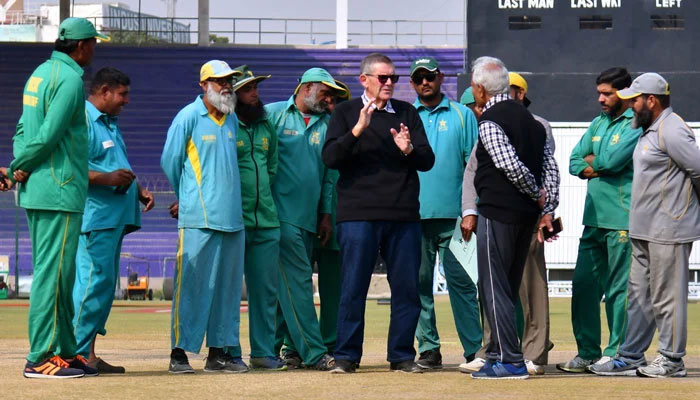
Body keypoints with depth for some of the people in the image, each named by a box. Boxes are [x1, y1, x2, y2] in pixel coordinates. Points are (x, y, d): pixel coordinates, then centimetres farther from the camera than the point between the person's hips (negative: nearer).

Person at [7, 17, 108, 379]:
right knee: (53, 274, -8)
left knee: (57, 275, 14)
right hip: (59, 191, -10)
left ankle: (64, 352, 19)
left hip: (35, 190, 10)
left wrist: (19, 168, 1)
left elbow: (23, 129, 14)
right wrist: (20, 169, -7)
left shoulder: (40, 74, 17)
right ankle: (41, 358, -7)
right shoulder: (70, 79, -13)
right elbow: (49, 135, -18)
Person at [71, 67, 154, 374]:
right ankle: (77, 353, -12)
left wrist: (138, 191, 17)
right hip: (95, 214, -10)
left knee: (104, 283, 9)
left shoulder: (110, 124, 22)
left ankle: (88, 353, 11)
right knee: (95, 280, -14)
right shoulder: (82, 120, -9)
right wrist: (108, 178, -25)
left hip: (114, 217, 10)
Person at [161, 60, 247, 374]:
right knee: (191, 283, -7)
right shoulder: (188, 117, -4)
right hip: (199, 218, -7)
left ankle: (218, 353, 13)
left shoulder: (232, 119, 15)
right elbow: (169, 161, 1)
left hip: (232, 216, 7)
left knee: (228, 286, 7)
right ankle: (179, 352, -4)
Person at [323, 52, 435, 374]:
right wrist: (357, 130, -18)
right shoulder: (346, 113, 7)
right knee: (353, 287, -2)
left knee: (407, 287, 3)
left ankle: (402, 355, 10)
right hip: (358, 214, -3)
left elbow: (428, 161, 9)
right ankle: (346, 356, 4)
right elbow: (330, 157, -6)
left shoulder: (407, 113, 14)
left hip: (404, 216, 3)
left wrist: (409, 150, -12)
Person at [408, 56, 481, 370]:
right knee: (419, 282, 2)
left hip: (453, 213, -2)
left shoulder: (462, 115, 10)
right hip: (414, 213, 2)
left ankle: (474, 348, -3)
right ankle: (428, 348, 8)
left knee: (461, 281, -4)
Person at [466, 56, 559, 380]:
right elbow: (550, 166, 10)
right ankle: (498, 353, 20)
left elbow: (511, 166, -22)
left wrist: (537, 194, -8)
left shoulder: (489, 122, -12)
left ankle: (510, 361, -10)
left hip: (498, 213, -8)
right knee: (509, 287, 16)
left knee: (495, 288, -5)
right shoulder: (528, 118, 14)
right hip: (526, 214, 8)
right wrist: (547, 208, 8)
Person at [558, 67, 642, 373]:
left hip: (622, 221, -8)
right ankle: (588, 353, 14)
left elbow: (613, 159, -19)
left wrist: (592, 160, 1)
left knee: (619, 289, -3)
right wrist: (602, 168, -5)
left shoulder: (636, 124, -7)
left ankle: (617, 353, 4)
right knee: (584, 285, 6)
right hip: (595, 219, 8)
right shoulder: (598, 124, 18)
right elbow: (575, 163, 15)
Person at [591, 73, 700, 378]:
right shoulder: (649, 130, 16)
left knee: (667, 296, -3)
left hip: (669, 231, -10)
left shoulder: (671, 131, -16)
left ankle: (671, 361, 4)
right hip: (644, 232, 10)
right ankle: (630, 358, 18)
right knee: (639, 295, 13)